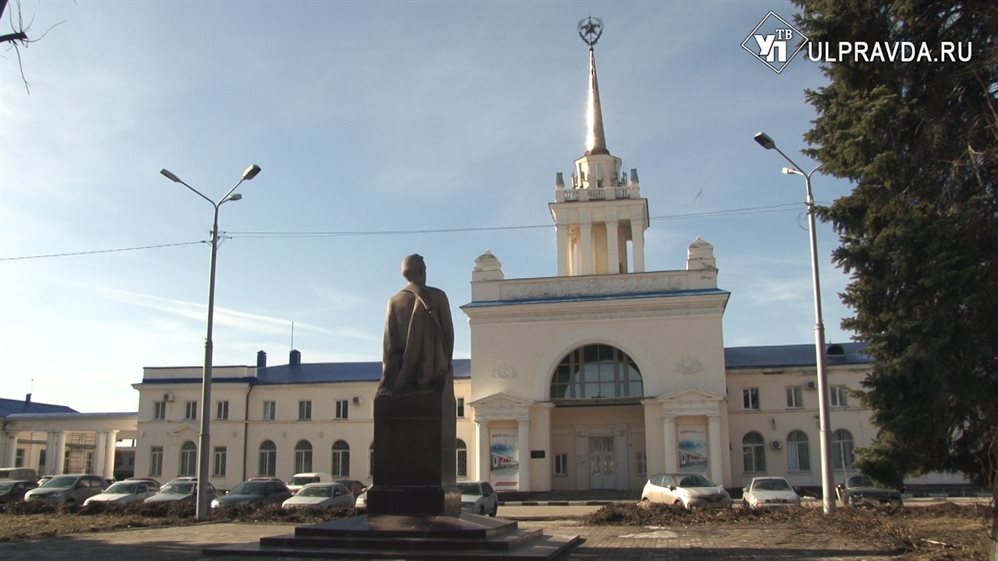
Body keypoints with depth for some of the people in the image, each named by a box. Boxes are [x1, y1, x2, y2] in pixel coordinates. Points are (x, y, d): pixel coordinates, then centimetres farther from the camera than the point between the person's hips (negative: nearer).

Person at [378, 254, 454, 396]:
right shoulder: (438, 297, 0)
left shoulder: (394, 301, 6)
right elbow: (448, 333, 0)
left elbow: (389, 343, 2)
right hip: (433, 373, -2)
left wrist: (387, 382, 3)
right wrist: (446, 365, 10)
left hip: (402, 376, 3)